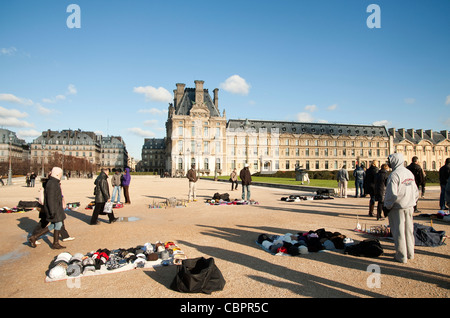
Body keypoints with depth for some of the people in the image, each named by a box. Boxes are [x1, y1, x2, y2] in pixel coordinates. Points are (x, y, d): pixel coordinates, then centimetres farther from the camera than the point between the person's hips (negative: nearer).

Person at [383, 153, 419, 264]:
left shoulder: (394, 175, -17)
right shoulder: (410, 173, 8)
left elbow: (391, 194, -21)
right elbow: (416, 191, 13)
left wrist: (387, 207, -10)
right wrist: (412, 203, 21)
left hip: (398, 208, -8)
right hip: (409, 207, 8)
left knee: (399, 232, 2)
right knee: (409, 230, 16)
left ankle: (401, 257, 10)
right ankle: (410, 254, 27)